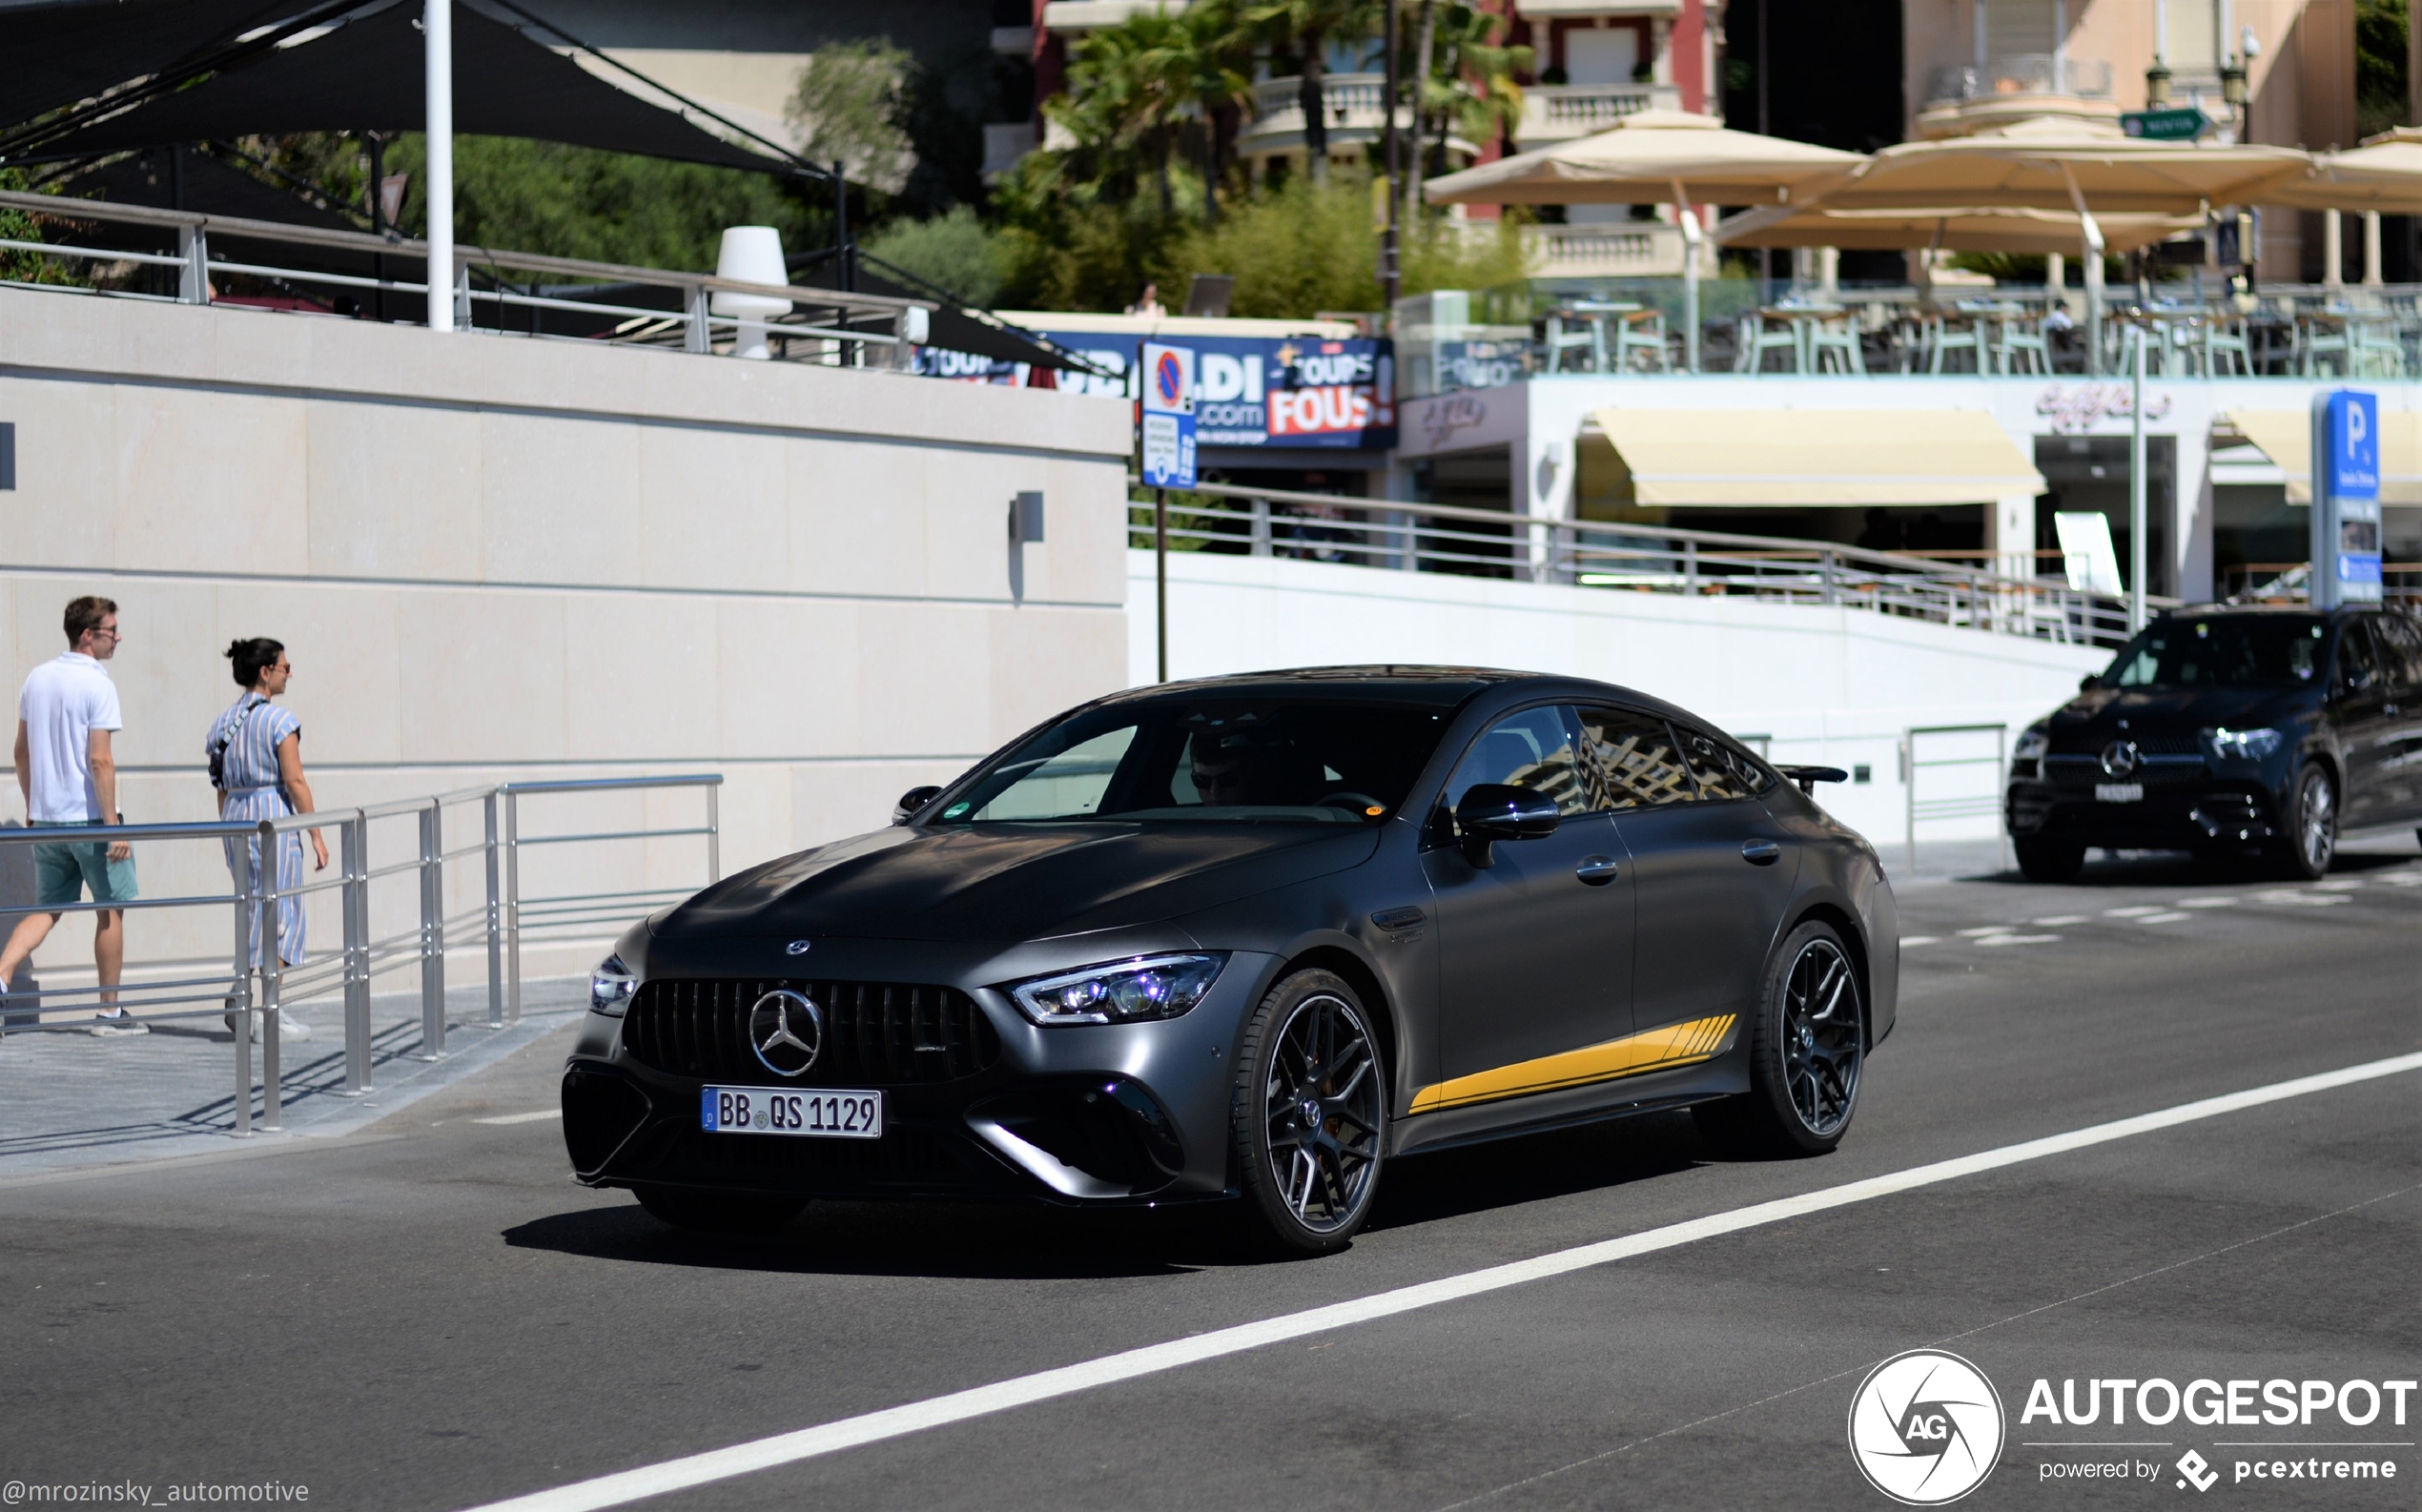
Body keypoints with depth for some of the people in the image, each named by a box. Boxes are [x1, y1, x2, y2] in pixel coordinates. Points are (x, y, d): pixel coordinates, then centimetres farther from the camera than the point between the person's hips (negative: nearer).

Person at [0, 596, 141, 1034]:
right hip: (89, 818, -6)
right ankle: (110, 1011, 12)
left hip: (46, 818, 6)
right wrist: (114, 826, -17)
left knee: (47, 909, 13)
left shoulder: (36, 679, 8)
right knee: (111, 910, 7)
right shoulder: (97, 685, -14)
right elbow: (99, 761, -19)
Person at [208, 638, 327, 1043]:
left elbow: (222, 786, 13)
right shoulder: (279, 720, -10)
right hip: (273, 819, -7)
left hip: (235, 819, 7)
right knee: (282, 914, -2)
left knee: (254, 914, 15)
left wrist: (230, 836, 19)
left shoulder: (224, 722, 11)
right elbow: (294, 780, -14)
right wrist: (316, 835, -9)